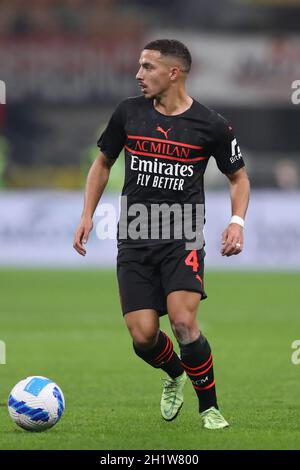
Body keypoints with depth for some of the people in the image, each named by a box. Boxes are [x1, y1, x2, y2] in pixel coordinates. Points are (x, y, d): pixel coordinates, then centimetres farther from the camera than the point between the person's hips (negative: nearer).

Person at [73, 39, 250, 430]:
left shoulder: (210, 125, -4)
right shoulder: (129, 112, 3)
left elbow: (238, 177, 10)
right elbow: (103, 162, 18)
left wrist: (237, 221, -7)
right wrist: (87, 215, 10)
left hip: (182, 237, -3)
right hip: (134, 239, 3)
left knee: (183, 322, -22)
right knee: (143, 336, -7)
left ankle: (209, 407, -1)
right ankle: (174, 376, 29)